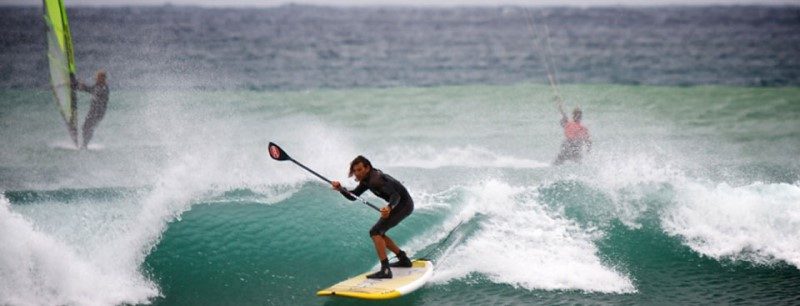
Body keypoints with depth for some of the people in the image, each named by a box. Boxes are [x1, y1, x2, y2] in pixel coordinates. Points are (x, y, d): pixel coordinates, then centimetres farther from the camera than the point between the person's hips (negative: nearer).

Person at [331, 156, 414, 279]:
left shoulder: (375, 179, -25)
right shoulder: (366, 180, 5)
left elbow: (396, 195, -32)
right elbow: (352, 196, 8)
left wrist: (389, 207, -51)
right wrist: (340, 189, -10)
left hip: (403, 203, -10)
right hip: (399, 204, 10)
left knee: (375, 232, -17)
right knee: (378, 233, 17)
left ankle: (385, 270, -23)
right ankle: (404, 259, 25)